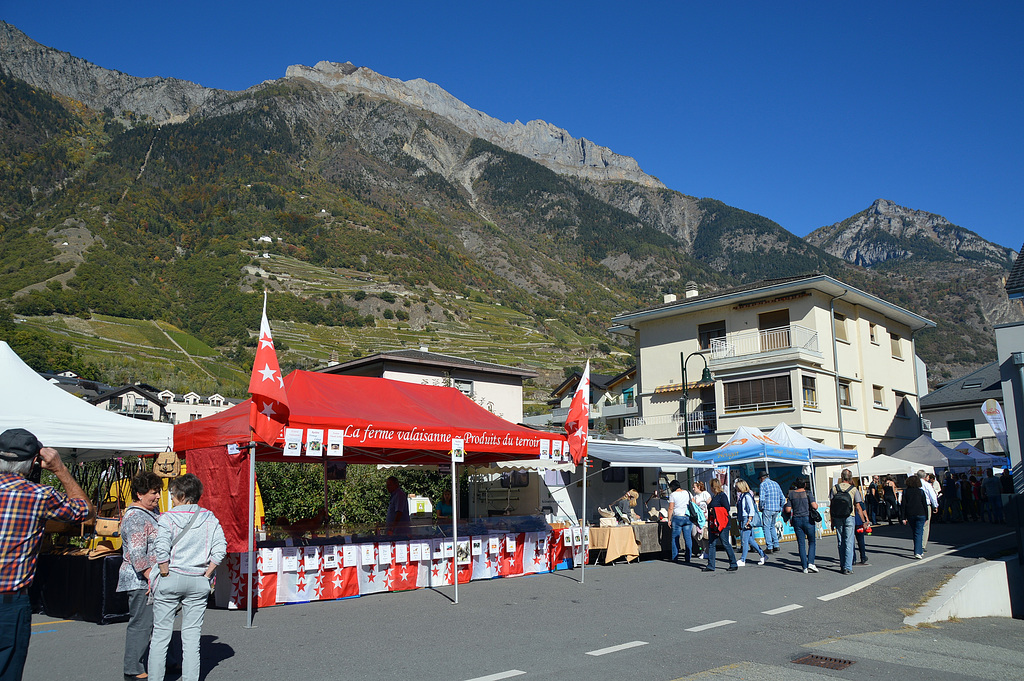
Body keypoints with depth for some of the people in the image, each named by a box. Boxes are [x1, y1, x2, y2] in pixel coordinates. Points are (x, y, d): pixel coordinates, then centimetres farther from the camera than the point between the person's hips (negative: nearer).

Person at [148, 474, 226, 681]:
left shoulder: (168, 518, -6)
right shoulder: (210, 518, 3)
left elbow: (162, 551, -16)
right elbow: (220, 550, -3)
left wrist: (165, 575, -5)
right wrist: (206, 575, 3)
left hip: (170, 579, -3)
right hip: (198, 583, 3)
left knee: (161, 633, 9)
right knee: (192, 635, 8)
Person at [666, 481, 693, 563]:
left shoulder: (672, 494, -4)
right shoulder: (687, 493, 9)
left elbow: (671, 508, -8)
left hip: (677, 517, -4)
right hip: (688, 517, 4)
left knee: (675, 538, 4)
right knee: (688, 538, 6)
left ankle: (674, 558, 4)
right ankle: (688, 558, 6)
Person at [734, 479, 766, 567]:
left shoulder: (747, 496, -12)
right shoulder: (741, 496, 15)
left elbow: (752, 509, -16)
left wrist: (749, 521, -18)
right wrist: (738, 520, 17)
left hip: (747, 520, -9)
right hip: (742, 521, 9)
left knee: (744, 541, -5)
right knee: (750, 540, 11)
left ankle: (742, 560, -2)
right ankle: (763, 555, 20)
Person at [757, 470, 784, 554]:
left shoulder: (763, 484, -5)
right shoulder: (776, 484, 14)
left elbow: (761, 499, -13)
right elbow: (782, 498, 13)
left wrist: (761, 508, 1)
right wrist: (780, 508, 17)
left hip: (767, 509, -6)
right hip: (776, 509, 6)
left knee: (767, 527, 1)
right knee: (772, 526, 18)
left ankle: (769, 547, -2)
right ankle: (776, 546, 14)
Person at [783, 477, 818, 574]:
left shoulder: (791, 495, 3)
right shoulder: (808, 494, -5)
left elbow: (788, 509, -1)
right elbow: (814, 506, -14)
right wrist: (816, 504, 7)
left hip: (797, 520, 2)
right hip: (808, 519, -2)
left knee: (801, 544, 6)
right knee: (812, 542, 11)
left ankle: (804, 567, 5)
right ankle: (810, 563, -4)